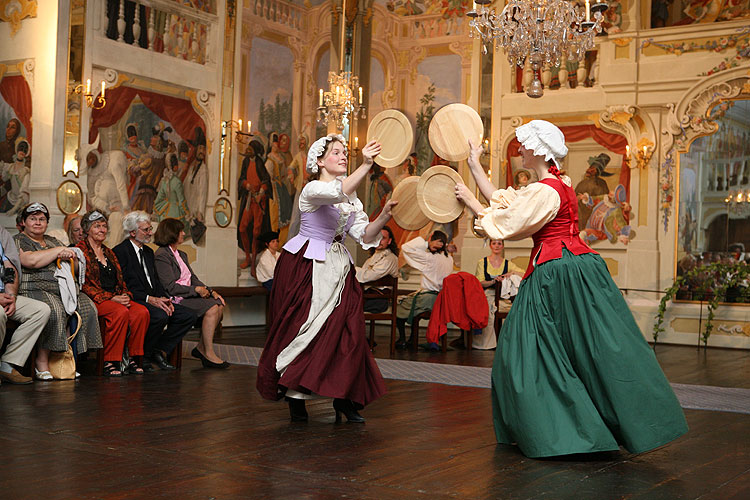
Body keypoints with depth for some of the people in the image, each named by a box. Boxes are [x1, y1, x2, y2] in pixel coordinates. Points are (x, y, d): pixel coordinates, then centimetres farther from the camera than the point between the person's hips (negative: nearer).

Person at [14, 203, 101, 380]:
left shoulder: (53, 241, 28)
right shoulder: (17, 241, 9)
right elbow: (31, 261, -12)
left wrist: (68, 256, -1)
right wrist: (60, 250, -2)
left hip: (64, 289, 6)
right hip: (35, 289, -6)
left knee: (88, 308, -20)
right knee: (54, 310, -36)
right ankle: (41, 362, -26)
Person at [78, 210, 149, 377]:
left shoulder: (109, 252, 23)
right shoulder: (80, 250, 0)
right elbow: (83, 284, -9)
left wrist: (125, 296, -1)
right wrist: (111, 298, -17)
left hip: (116, 298, 6)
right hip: (95, 300, -6)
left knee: (142, 312, -22)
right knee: (121, 312, -35)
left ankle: (130, 358, -16)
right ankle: (108, 362, -26)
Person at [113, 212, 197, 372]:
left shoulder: (148, 251, 21)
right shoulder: (120, 251, -7)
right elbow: (123, 286, -15)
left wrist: (164, 298, -1)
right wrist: (150, 299, -21)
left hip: (154, 300, 8)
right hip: (134, 300, -8)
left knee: (189, 316, -7)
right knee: (160, 316, -35)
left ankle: (160, 351, -1)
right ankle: (142, 357, -14)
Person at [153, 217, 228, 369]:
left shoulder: (181, 254, 22)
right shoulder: (162, 256, -8)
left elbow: (193, 279, 19)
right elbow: (170, 287, -16)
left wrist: (210, 291, 3)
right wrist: (196, 289, -16)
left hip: (188, 295, 9)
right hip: (175, 299, -9)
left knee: (219, 304, -12)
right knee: (211, 308, -25)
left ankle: (201, 347, -6)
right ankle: (209, 354, -19)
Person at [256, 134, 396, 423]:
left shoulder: (352, 199, 14)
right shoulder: (312, 190, -9)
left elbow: (364, 236, 4)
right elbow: (340, 192, -32)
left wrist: (383, 217, -12)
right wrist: (366, 165, -43)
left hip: (337, 269, 6)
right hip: (305, 268, -6)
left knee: (346, 331, -2)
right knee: (303, 328, -4)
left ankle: (343, 398, 6)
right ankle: (295, 397, 8)